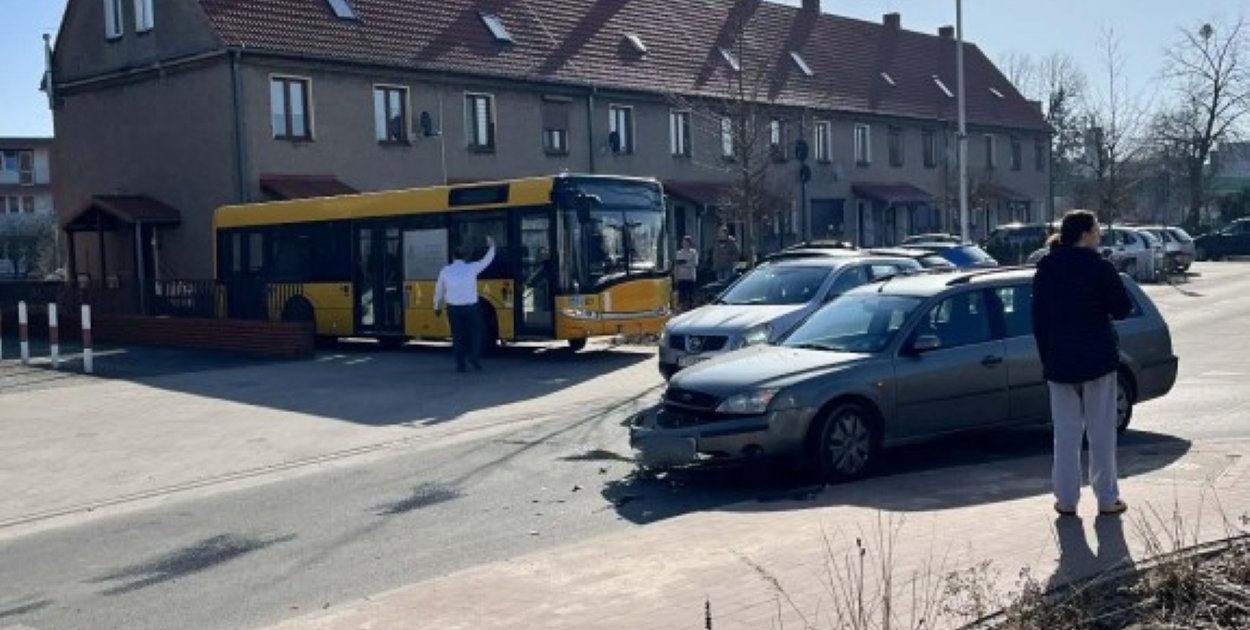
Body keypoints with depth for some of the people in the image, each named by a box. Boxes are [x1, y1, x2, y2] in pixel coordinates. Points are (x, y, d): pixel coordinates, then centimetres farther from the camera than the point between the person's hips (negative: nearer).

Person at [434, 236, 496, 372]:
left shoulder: (445, 271, 1)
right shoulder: (471, 268, -3)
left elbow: (439, 291, 9)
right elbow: (487, 260, 12)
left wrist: (437, 307, 23)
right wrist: (491, 246, 28)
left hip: (453, 308, 2)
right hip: (470, 307, -2)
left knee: (457, 336, 9)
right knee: (475, 333, 12)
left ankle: (460, 364, 7)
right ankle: (473, 356, -7)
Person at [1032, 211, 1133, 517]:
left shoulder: (1045, 269, 4)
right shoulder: (1098, 267, -11)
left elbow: (1038, 318, 7)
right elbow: (1122, 308, -7)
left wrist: (1046, 357, 13)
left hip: (1059, 361, 3)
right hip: (1098, 358, -3)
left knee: (1066, 431, 8)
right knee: (1101, 430, 5)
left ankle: (1066, 499, 10)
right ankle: (1107, 498, 11)